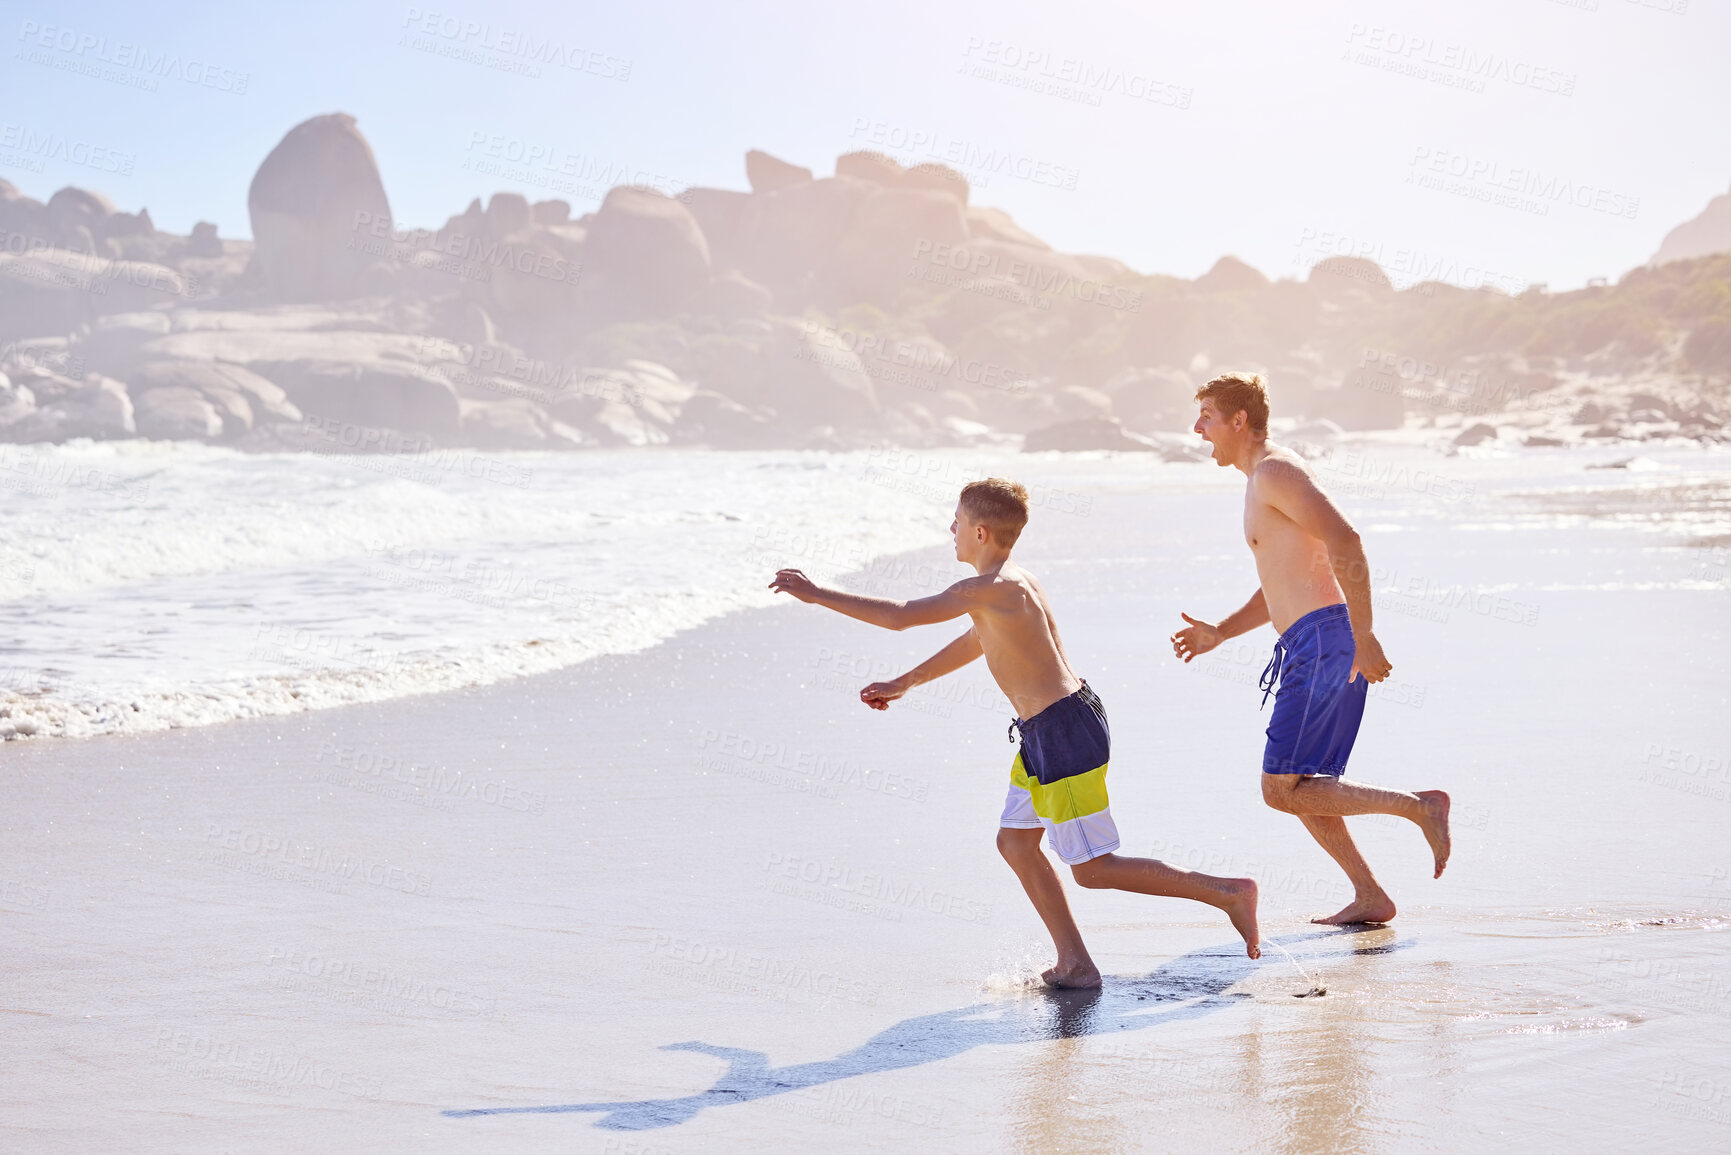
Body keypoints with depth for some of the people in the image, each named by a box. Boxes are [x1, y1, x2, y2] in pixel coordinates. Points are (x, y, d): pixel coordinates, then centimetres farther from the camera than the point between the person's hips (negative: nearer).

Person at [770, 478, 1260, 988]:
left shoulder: (989, 588, -18)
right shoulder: (1015, 582, 12)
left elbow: (899, 617, -18)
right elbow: (974, 643, 29)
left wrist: (817, 594, -9)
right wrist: (903, 683, 36)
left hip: (1066, 733, -10)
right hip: (1043, 734, 10)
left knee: (1093, 869, -4)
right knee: (1014, 841, 14)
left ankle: (1229, 892, -2)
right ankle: (1075, 965, 15)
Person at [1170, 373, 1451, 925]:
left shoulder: (1276, 471, -9)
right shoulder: (1264, 481, 23)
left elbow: (1346, 541, -22)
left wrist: (1364, 637, -24)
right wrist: (1219, 633, 21)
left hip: (1324, 640, -10)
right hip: (1311, 649, 10)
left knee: (1282, 790, -10)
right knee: (1301, 789, 14)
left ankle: (1420, 806, -9)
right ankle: (1370, 898, 15)